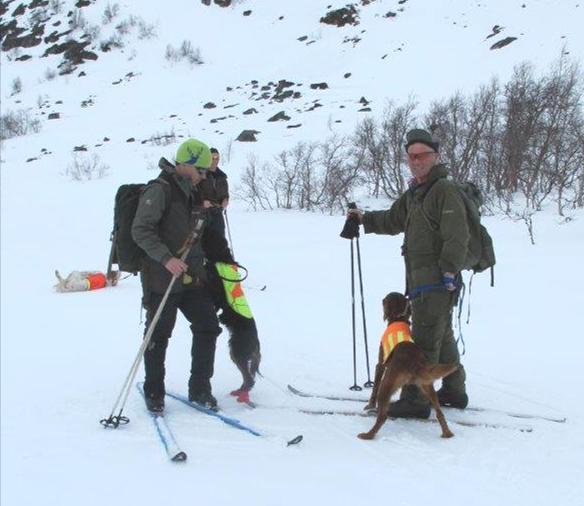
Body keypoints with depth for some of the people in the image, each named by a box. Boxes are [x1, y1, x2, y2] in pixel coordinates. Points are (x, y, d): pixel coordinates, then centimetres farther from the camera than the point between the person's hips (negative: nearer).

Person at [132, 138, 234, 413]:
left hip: (192, 278, 8)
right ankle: (154, 392, 20)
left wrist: (223, 259, 19)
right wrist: (166, 258, -29)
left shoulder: (193, 194, 15)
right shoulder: (159, 190, -12)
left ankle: (200, 389, 17)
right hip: (162, 279, -7)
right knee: (158, 336, 4)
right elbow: (140, 230, -20)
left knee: (208, 327, 5)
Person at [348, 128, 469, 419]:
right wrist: (365, 219, 26)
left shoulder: (445, 189, -12)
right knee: (442, 336, 18)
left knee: (424, 340, -9)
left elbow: (457, 235, -20)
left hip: (436, 280, -10)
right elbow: (394, 220, 33)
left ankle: (415, 400, -5)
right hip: (421, 278, 10)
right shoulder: (414, 193, 18)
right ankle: (454, 391, 30)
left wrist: (449, 270, -24)